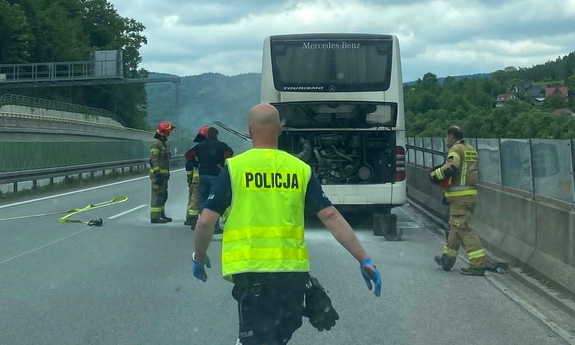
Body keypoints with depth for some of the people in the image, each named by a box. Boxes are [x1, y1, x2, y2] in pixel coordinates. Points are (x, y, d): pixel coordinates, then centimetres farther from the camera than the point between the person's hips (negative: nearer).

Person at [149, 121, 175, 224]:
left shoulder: (162, 143, 20)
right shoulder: (156, 143, -13)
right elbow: (153, 160, -20)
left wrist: (167, 173, 26)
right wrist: (158, 173, -24)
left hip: (163, 174, 10)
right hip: (158, 173, -10)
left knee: (163, 196, 16)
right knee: (158, 195, -10)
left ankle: (161, 215, 24)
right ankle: (155, 217, -10)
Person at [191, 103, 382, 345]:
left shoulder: (234, 167, -2)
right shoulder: (301, 169, 5)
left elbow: (206, 221, -4)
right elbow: (331, 216, 1)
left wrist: (199, 257, 14)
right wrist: (364, 259, 5)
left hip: (250, 270, -3)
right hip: (293, 271, 4)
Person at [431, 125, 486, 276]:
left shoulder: (456, 149, -11)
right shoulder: (471, 149, 17)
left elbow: (450, 167, -27)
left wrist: (435, 175, -12)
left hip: (460, 196, -10)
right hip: (471, 193, 10)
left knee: (463, 228, -9)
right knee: (455, 226, 20)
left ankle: (478, 264, -14)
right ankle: (448, 259, 30)